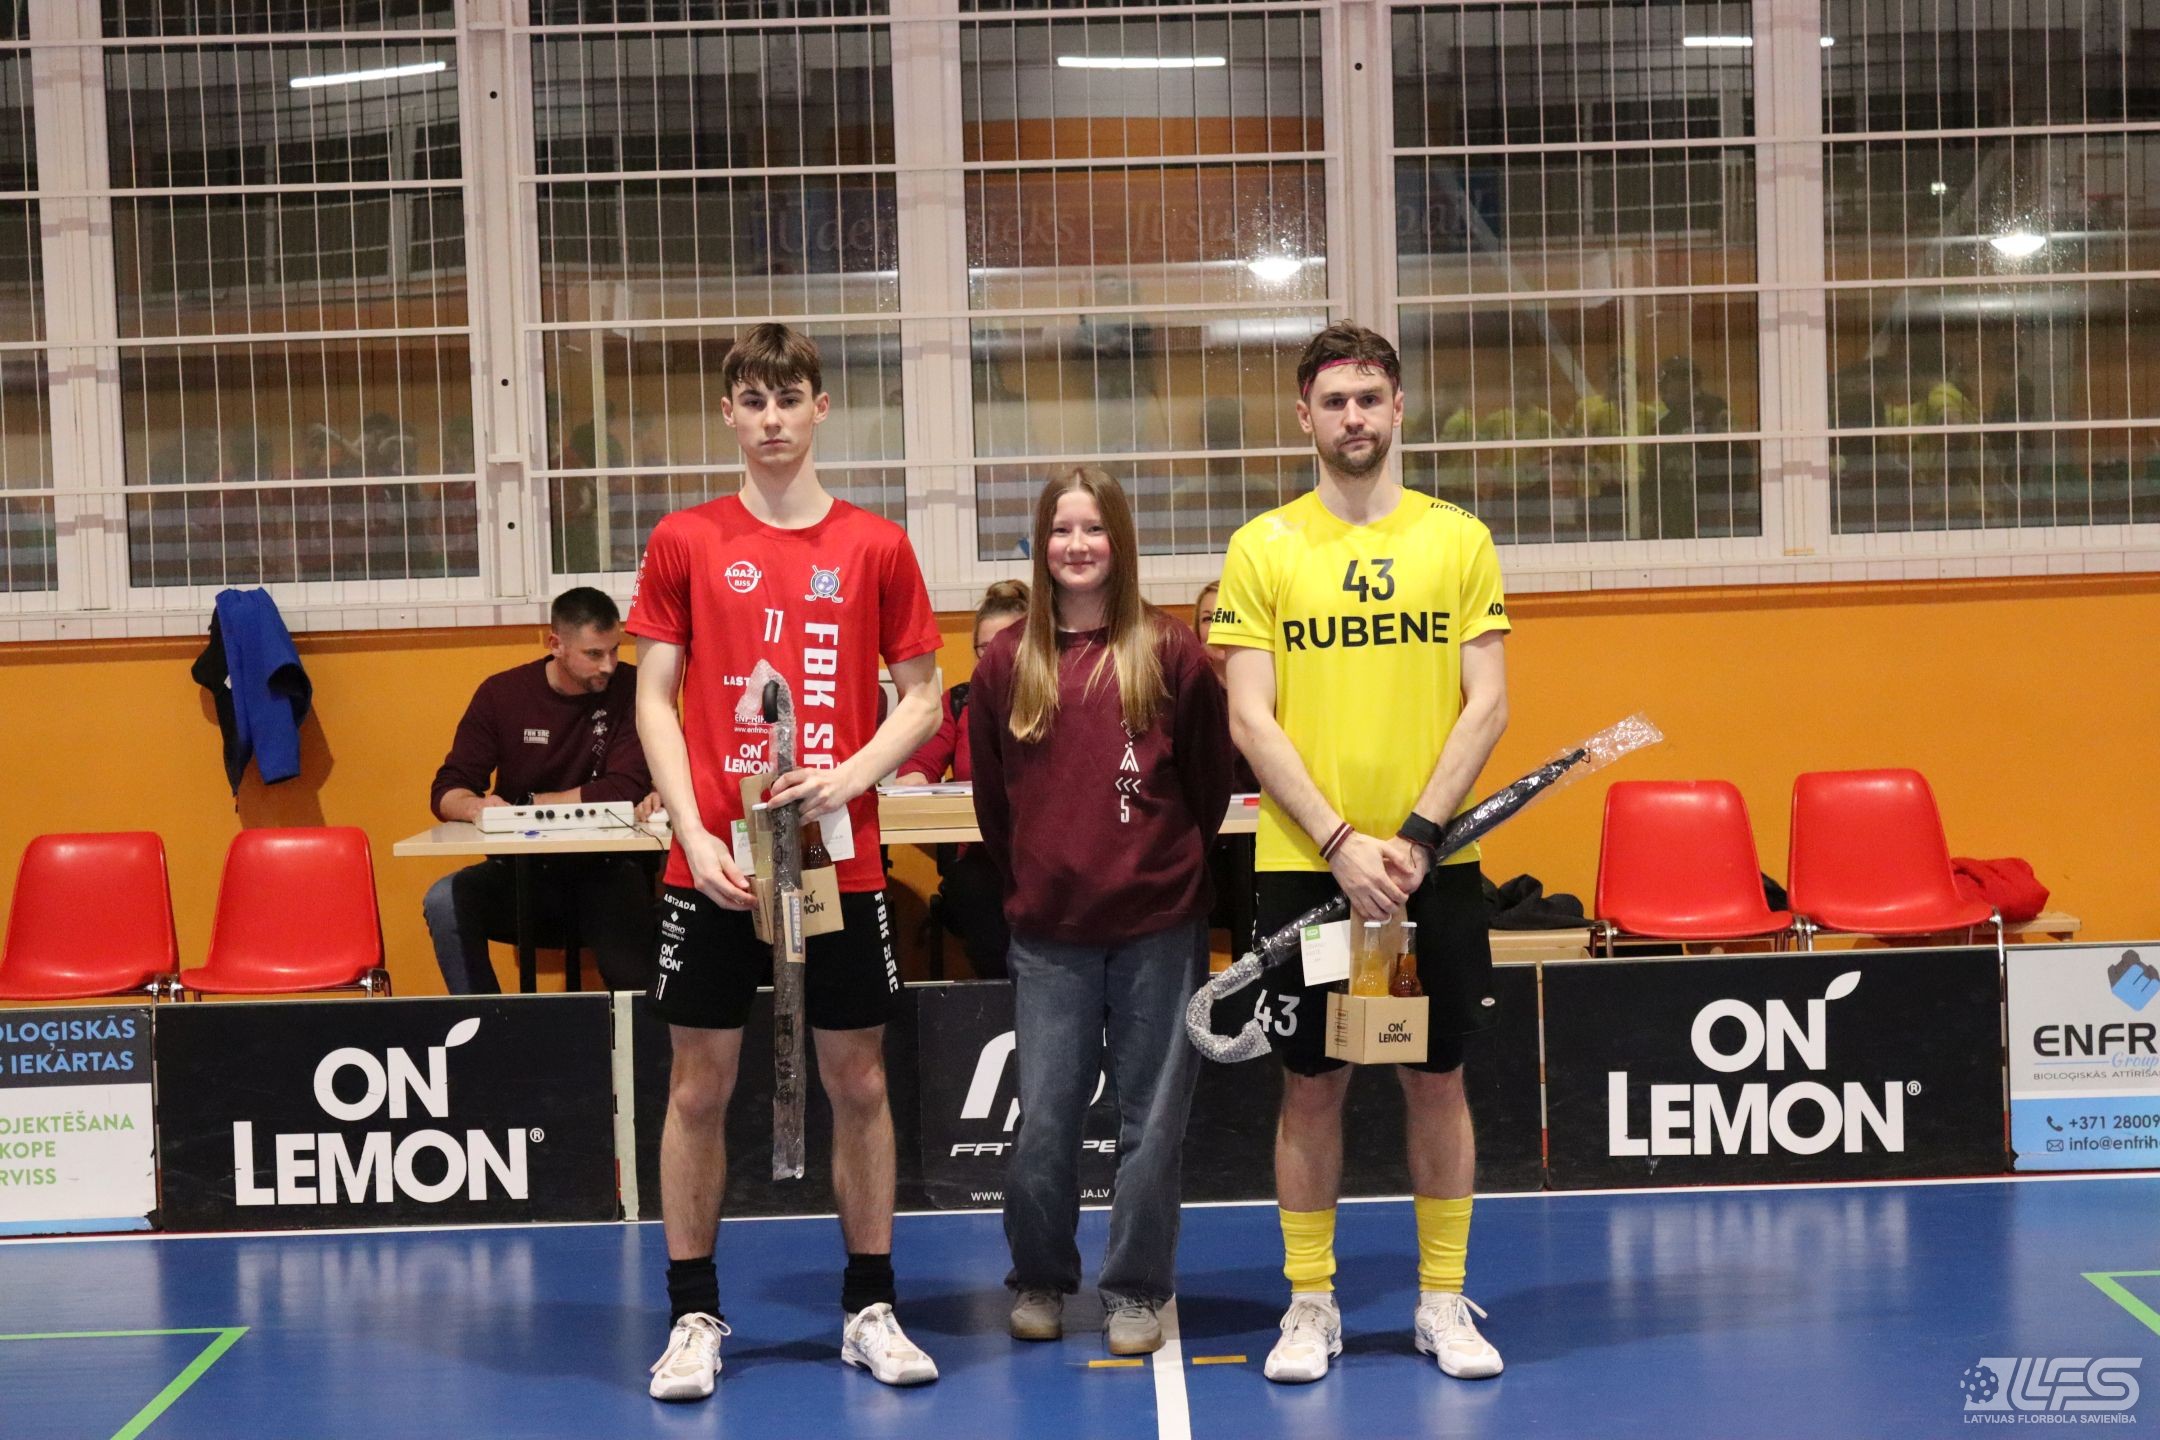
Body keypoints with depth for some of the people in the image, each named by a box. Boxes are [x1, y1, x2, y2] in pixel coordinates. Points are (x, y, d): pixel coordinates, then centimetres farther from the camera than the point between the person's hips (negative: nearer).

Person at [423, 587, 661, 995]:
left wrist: (523, 805, -13)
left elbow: (625, 790, -14)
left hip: (605, 869, -2)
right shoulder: (501, 694, 2)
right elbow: (447, 792, -1)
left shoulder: (631, 690, -3)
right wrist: (477, 807, -26)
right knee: (444, 901, -26)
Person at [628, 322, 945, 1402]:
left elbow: (922, 698, 6)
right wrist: (695, 833, -8)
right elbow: (654, 699, 3)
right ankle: (694, 1316, 17)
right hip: (713, 862, 0)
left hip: (840, 858, 1)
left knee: (859, 1082, 7)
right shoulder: (684, 542, 3)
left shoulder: (875, 546, 3)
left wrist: (848, 776, -12)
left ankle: (870, 1309, 20)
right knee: (699, 1087, 4)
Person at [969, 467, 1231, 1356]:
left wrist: (1168, 866, 11)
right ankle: (1039, 1281, 24)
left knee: (1152, 1119, 6)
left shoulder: (1172, 653, -2)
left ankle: (1135, 1291, 19)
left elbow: (1210, 782, 6)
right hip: (1048, 933, 1)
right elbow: (992, 796, 11)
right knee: (1044, 1120, 4)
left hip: (1159, 927, -1)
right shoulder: (1007, 661, 3)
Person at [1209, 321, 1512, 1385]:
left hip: (1436, 862, 1)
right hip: (1303, 864, 0)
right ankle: (1310, 1304, 19)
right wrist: (1342, 842, -13)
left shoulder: (1458, 539, 4)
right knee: (1311, 1085, 6)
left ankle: (1443, 1300, 20)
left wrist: (1415, 837, -12)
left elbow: (1487, 706, 0)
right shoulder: (1261, 548, 2)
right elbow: (1250, 719, -3)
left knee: (1437, 1080, 8)